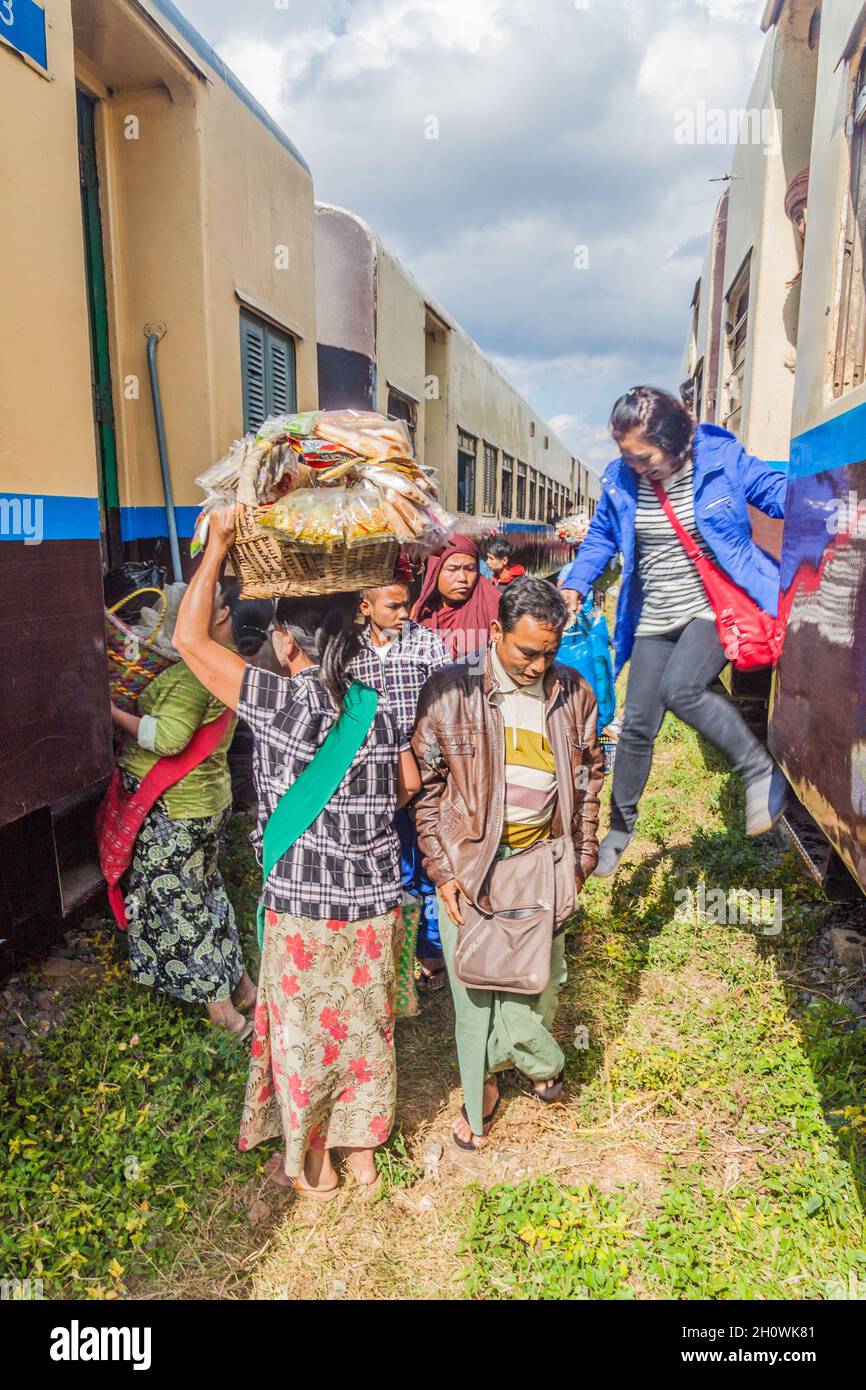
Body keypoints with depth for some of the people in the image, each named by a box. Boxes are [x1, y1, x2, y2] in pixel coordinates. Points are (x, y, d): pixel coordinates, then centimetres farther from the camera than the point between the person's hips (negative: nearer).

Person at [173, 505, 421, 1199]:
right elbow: (410, 785, 9)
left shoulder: (279, 699, -18)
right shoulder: (381, 704, -3)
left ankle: (315, 1165, 37)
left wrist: (218, 542, -9)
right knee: (366, 1022, 20)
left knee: (304, 1029, 17)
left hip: (305, 906, -4)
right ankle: (364, 1150, 40)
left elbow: (190, 638, -14)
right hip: (376, 900, 5)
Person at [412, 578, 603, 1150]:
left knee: (539, 980, 12)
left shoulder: (575, 694, -1)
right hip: (470, 864, -2)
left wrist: (582, 859, 8)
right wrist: (441, 870, -8)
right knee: (474, 984, 8)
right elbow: (426, 786, -6)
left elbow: (588, 782, 10)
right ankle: (482, 1092, 34)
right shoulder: (449, 690, -11)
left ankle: (531, 1055, 46)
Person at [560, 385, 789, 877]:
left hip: (715, 607, -4)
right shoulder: (620, 481, 0)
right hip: (654, 620, 4)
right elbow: (602, 537, 13)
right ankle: (622, 822, 24)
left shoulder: (721, 457, -9)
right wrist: (575, 585, -1)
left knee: (680, 689, -30)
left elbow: (776, 491, -1)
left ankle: (763, 771, -11)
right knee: (637, 725, 5)